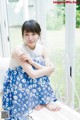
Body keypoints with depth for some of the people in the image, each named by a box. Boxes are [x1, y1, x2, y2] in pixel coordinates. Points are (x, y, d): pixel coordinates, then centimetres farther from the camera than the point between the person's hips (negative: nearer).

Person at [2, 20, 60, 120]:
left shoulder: (41, 48, -7)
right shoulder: (18, 50, -24)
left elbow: (48, 72, -15)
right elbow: (33, 74, -28)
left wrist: (32, 61, -26)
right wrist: (50, 68, -18)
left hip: (34, 84, 5)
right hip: (19, 85, -5)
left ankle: (43, 100, -5)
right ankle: (46, 101, -7)